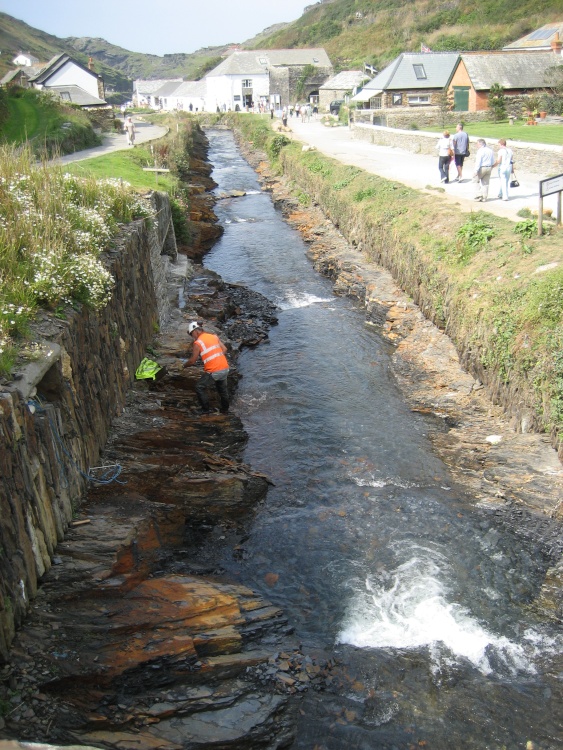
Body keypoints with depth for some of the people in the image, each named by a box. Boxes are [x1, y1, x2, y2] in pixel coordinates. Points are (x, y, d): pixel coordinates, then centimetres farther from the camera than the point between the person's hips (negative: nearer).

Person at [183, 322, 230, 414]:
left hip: (213, 371, -7)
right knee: (222, 388, 25)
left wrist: (185, 365, 14)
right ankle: (225, 409, 38)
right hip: (225, 368, 7)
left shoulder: (197, 343, -7)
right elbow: (224, 349, 9)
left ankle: (205, 410, 11)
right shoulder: (214, 336, 10)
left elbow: (192, 361, -5)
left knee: (200, 388, 9)